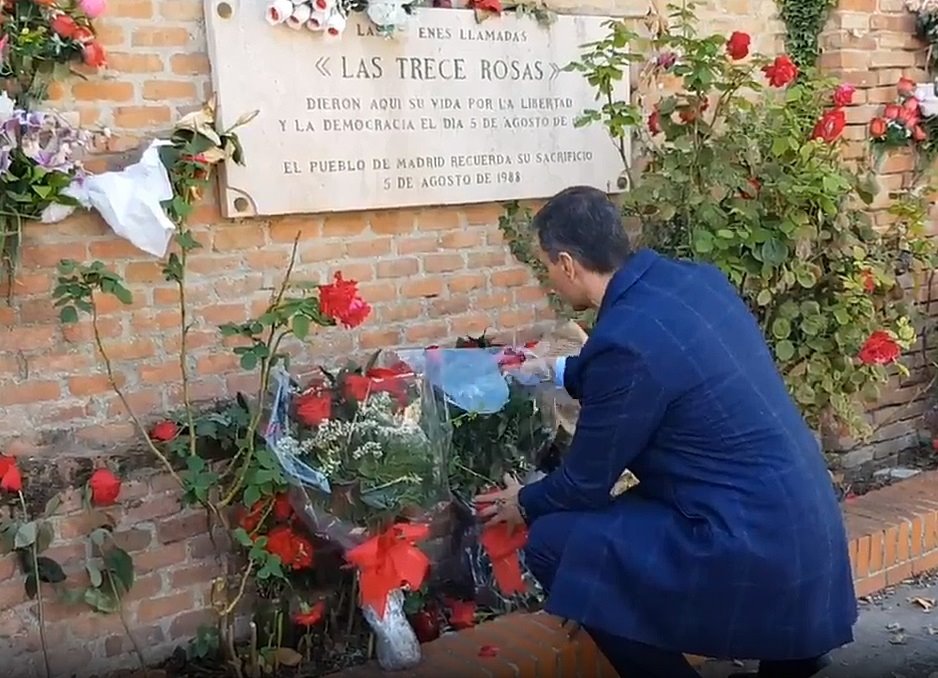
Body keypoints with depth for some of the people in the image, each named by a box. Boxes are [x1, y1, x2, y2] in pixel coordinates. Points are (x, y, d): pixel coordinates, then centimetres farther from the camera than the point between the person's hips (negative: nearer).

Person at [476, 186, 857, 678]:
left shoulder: (625, 339, -21)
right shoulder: (696, 278, 3)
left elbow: (585, 483, -9)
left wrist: (525, 505, 12)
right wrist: (561, 372, 35)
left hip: (756, 548, -9)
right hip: (804, 525, 9)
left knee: (553, 542, -4)